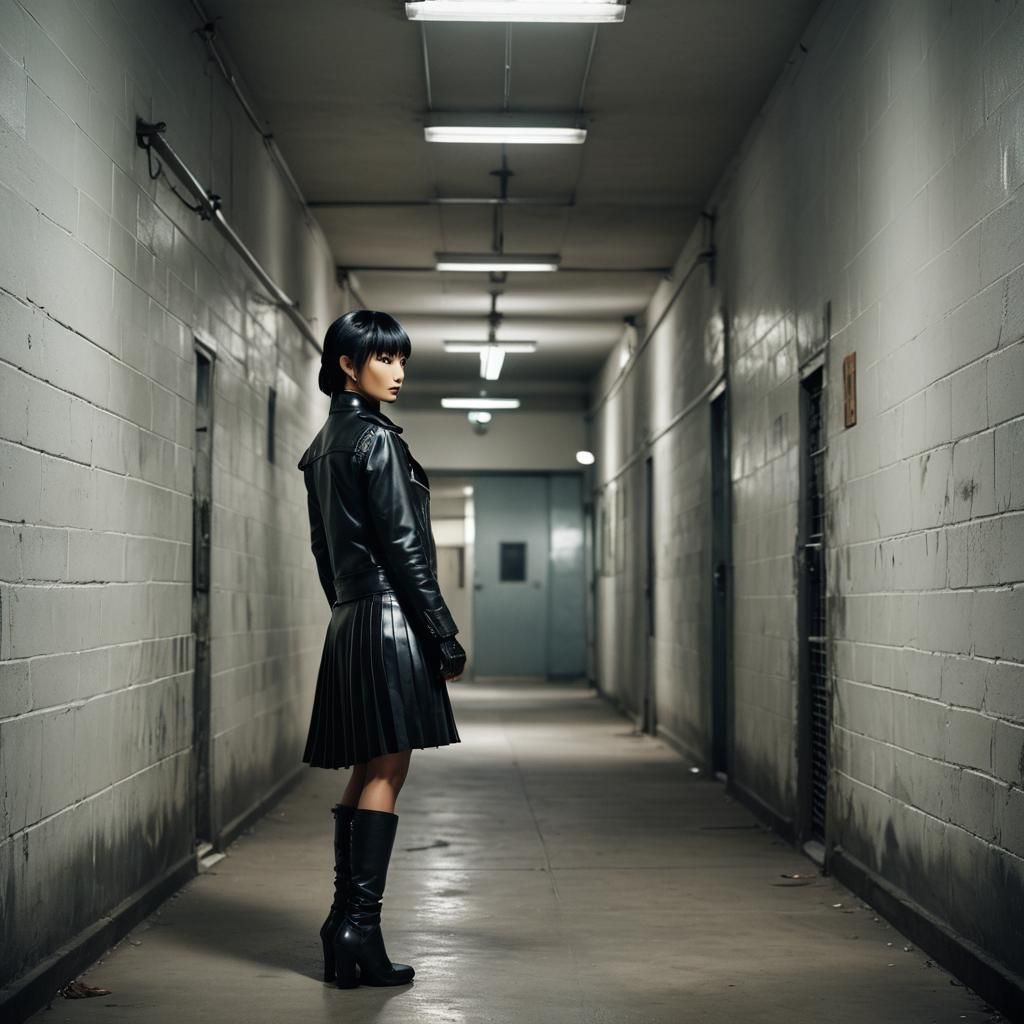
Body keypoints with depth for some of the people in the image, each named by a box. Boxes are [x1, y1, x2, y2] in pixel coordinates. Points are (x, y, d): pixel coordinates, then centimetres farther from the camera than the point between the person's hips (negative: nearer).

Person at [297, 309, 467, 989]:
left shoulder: (325, 443, 17)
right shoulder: (376, 439, -11)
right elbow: (403, 547, -14)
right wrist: (446, 637, -11)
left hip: (349, 621, 9)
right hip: (391, 616, -9)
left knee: (368, 773, 12)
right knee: (387, 771, -7)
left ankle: (346, 923, 14)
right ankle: (361, 926, -8)